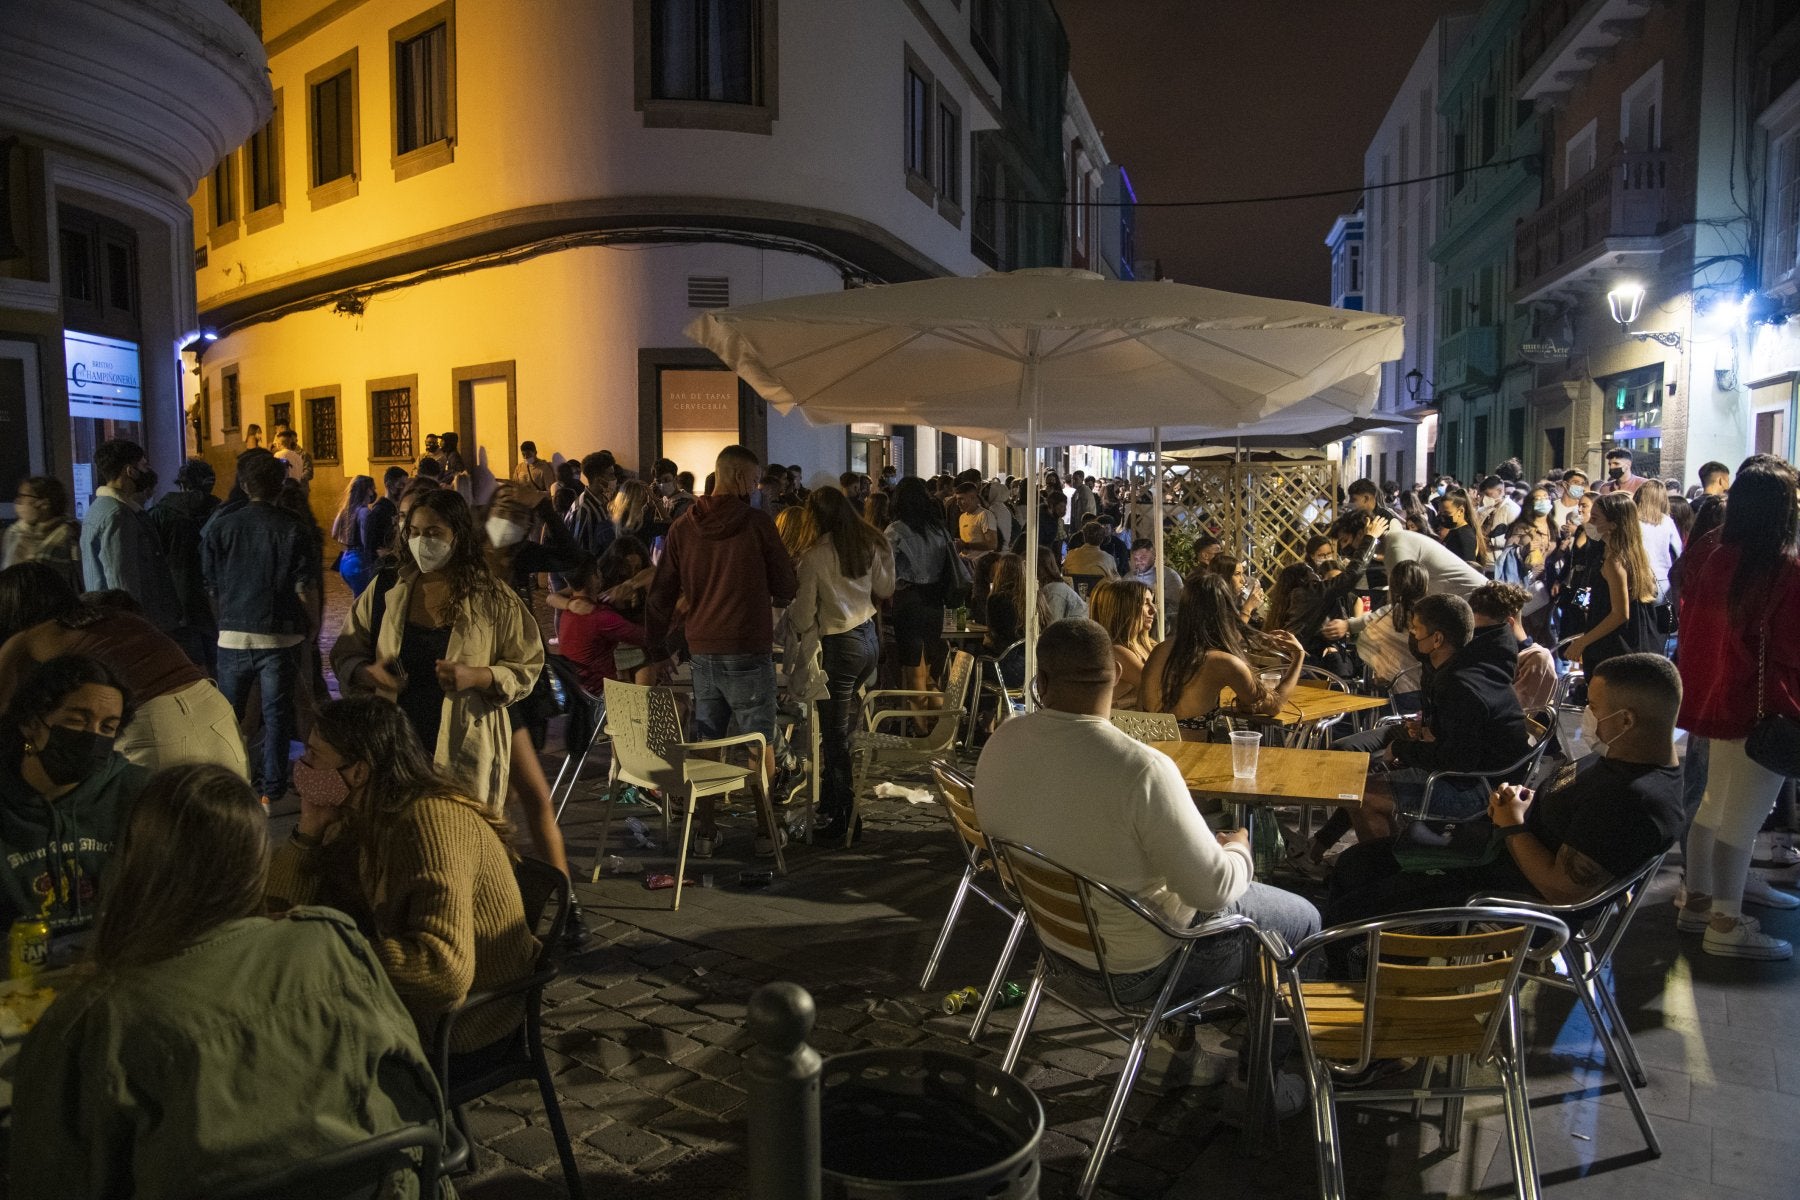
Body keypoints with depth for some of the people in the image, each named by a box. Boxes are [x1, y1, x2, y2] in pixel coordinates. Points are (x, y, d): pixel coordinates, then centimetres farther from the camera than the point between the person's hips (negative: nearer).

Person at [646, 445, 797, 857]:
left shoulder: (682, 528, 3)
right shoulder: (757, 522, -9)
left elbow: (662, 594, 8)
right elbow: (785, 584, -2)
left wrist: (656, 643, 17)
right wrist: (775, 600, 20)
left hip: (701, 649, 4)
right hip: (749, 649, -4)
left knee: (706, 741, 11)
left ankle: (705, 832, 15)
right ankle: (764, 830, 12)